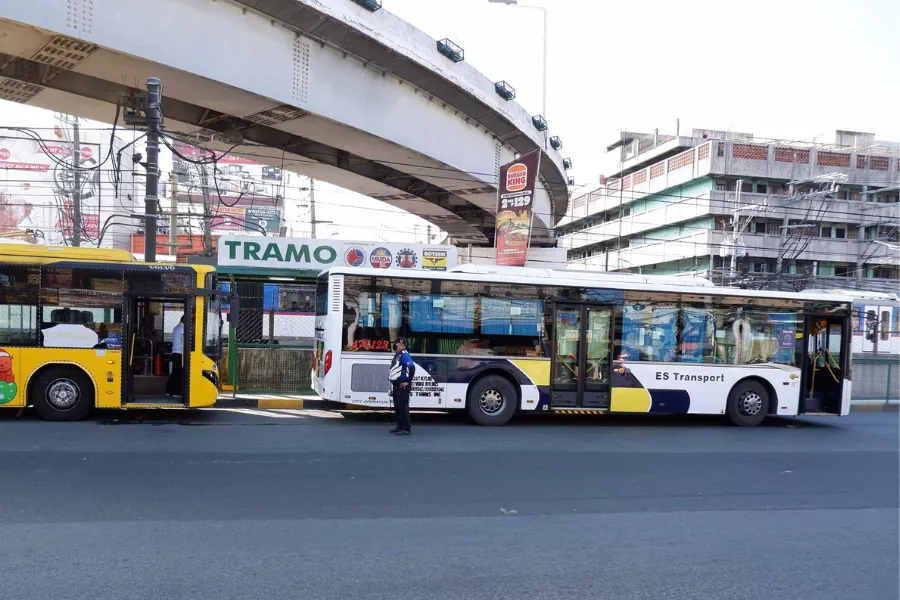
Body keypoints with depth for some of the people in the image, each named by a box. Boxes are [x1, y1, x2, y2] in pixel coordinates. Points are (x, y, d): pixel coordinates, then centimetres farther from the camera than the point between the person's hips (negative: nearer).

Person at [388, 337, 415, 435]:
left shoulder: (404, 355, -15)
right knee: (397, 407, 15)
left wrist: (408, 381, -22)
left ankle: (406, 428, -9)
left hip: (402, 386, -10)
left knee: (403, 406, -10)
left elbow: (412, 368, -26)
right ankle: (400, 426, 23)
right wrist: (393, 382, 20)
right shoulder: (397, 355, 16)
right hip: (396, 385, 10)